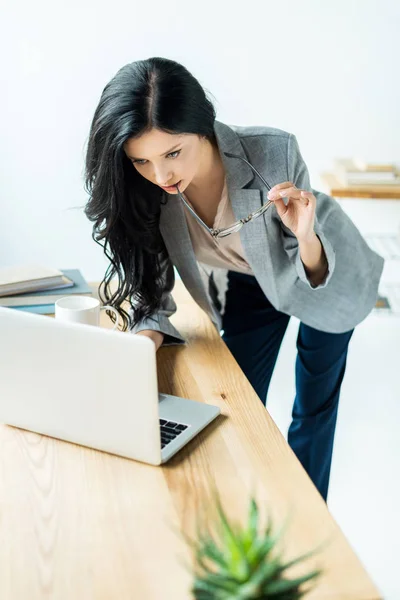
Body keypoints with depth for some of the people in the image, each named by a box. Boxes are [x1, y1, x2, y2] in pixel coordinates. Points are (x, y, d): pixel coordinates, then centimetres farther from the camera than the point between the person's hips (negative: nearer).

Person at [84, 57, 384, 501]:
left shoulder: (273, 155, -37)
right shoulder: (144, 195, -27)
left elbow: (315, 274, -27)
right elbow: (149, 289, -15)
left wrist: (306, 237, -49)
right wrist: (144, 341, -34)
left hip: (331, 285, -2)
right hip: (250, 286, 3)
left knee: (314, 408, 12)